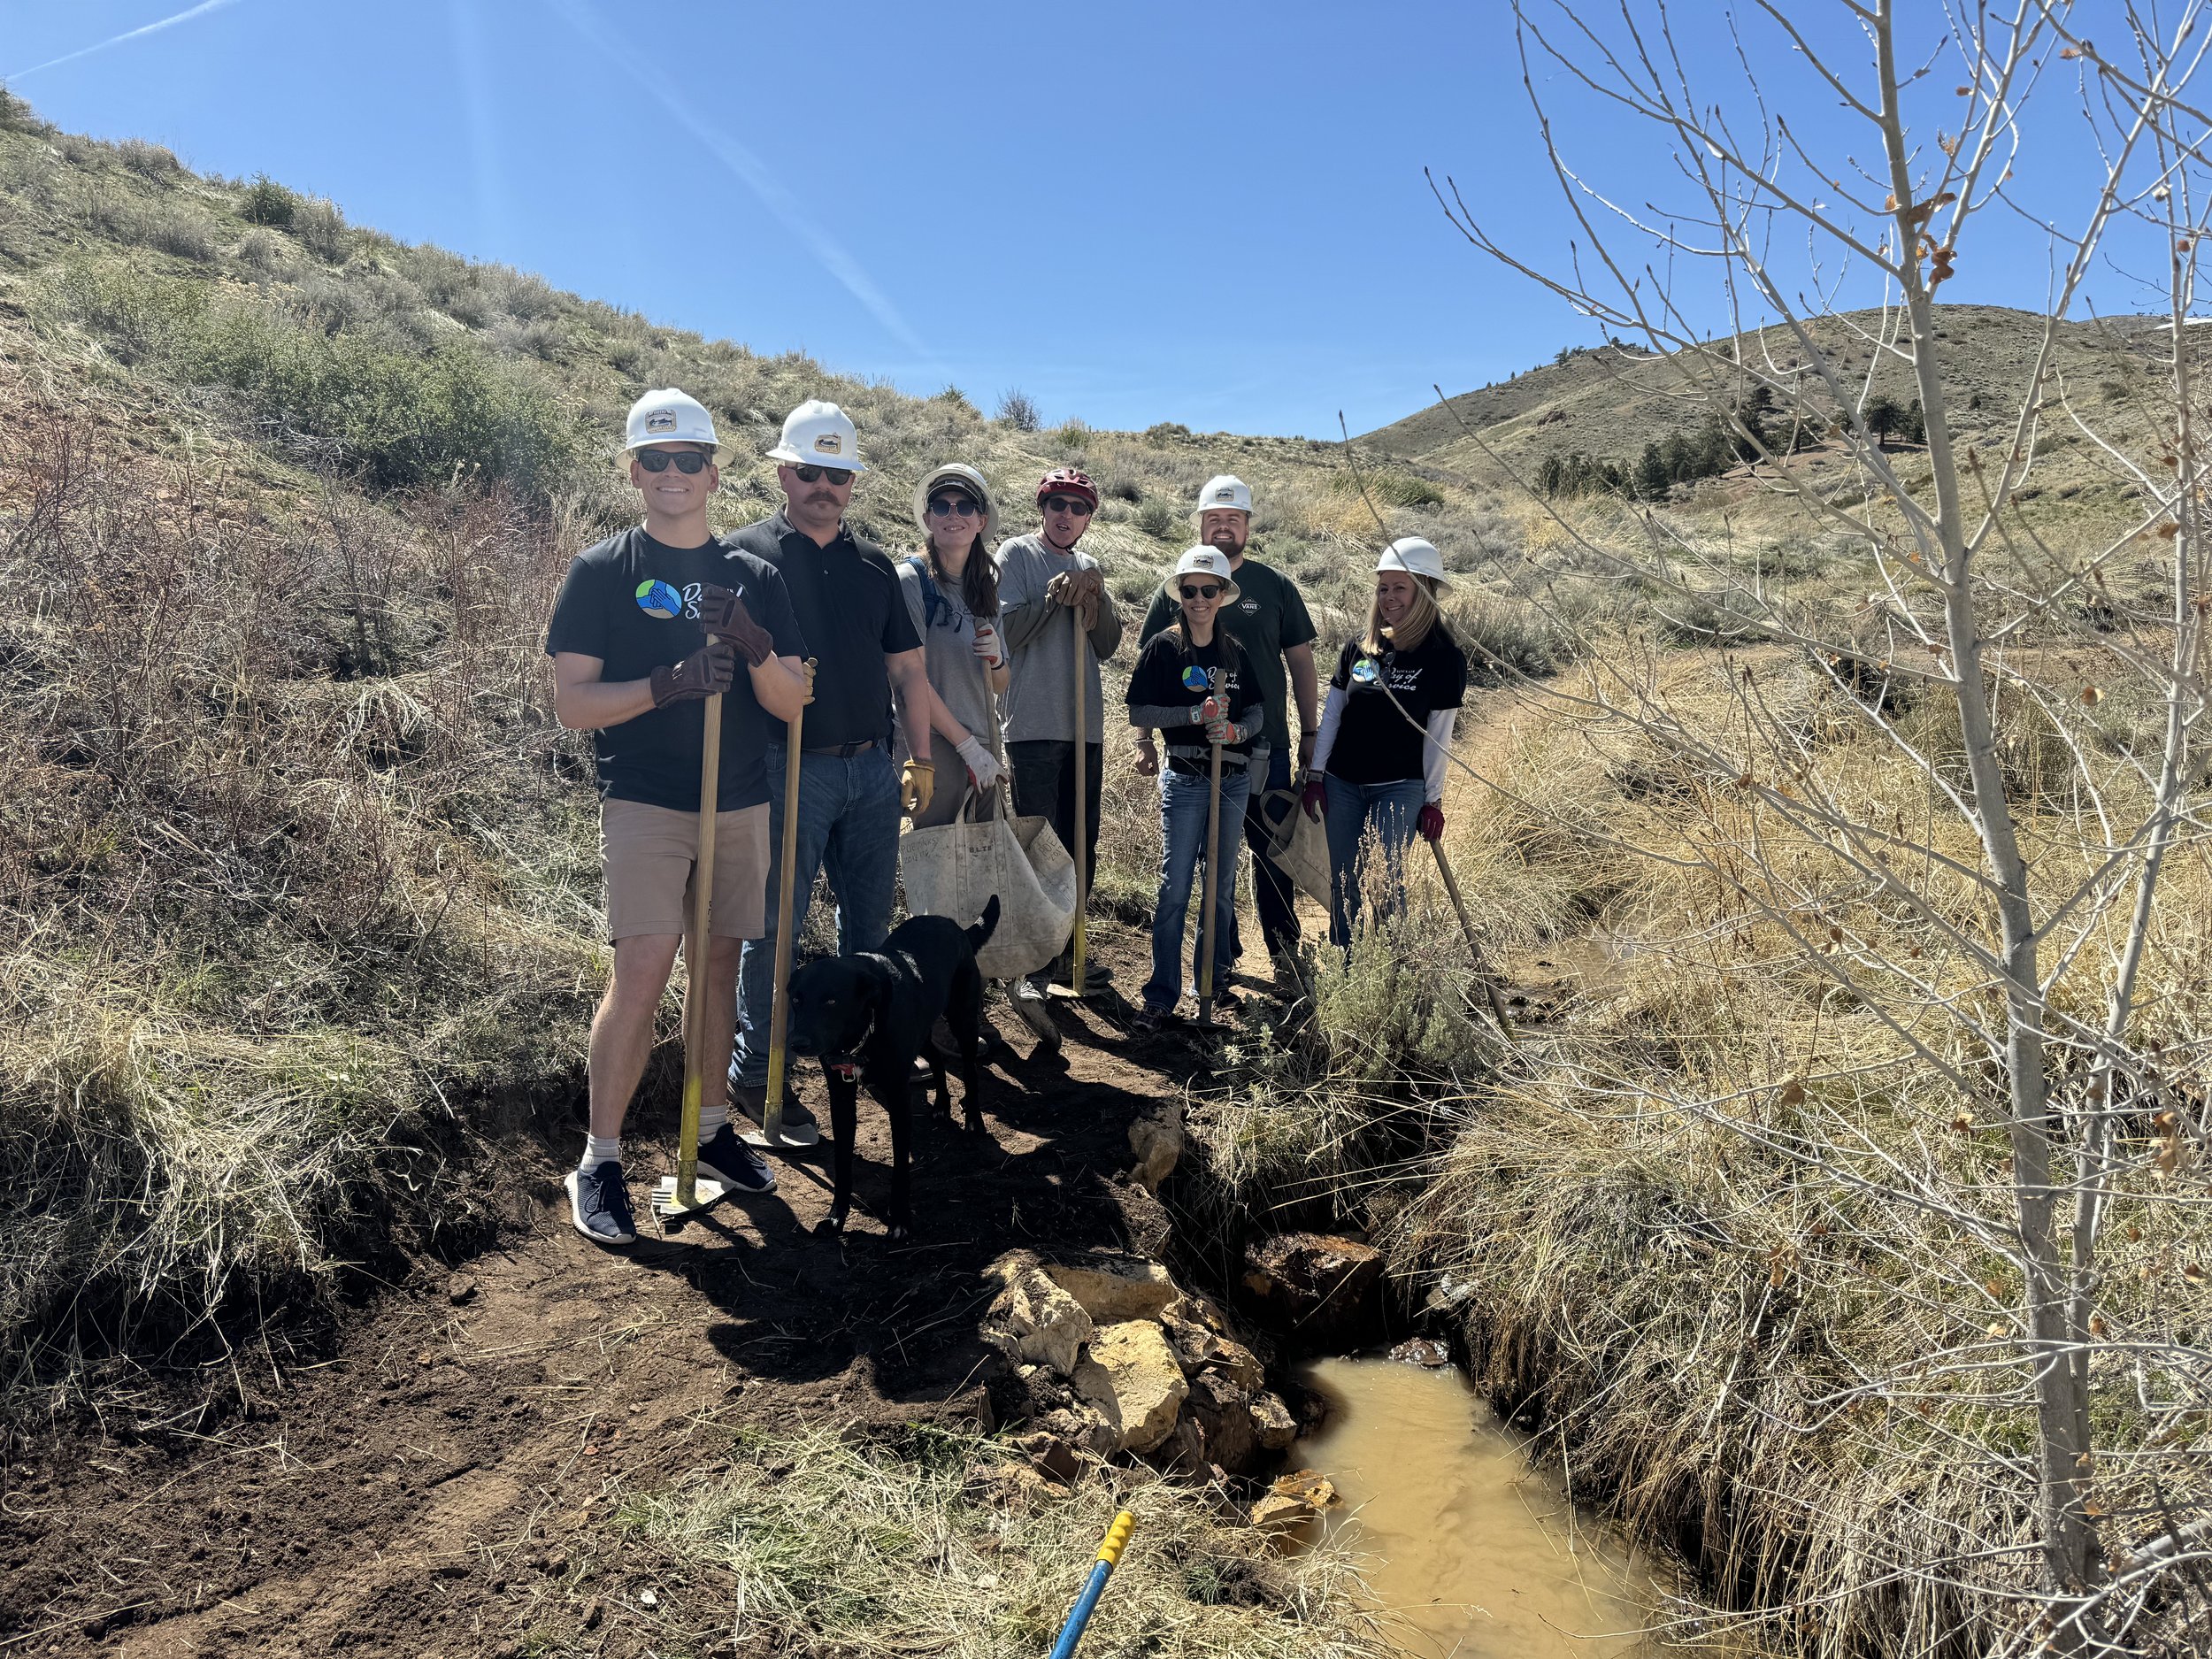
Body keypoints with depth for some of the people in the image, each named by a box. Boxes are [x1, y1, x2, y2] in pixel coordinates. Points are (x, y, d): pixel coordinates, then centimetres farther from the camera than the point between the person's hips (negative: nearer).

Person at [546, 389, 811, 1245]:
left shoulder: (754, 577, 9)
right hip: (644, 802, -4)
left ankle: (711, 1127, 25)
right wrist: (668, 684, -21)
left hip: (742, 804, 4)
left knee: (719, 966, 11)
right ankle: (599, 1163, -1)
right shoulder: (602, 571, -1)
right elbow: (571, 704, -6)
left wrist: (755, 650, -16)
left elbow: (794, 702, 4)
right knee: (642, 969, -12)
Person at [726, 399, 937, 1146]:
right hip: (793, 768, -5)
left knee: (870, 922, 15)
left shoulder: (873, 564, 13)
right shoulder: (750, 554, -2)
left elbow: (907, 666, 15)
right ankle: (756, 1074, 11)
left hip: (873, 768, 5)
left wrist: (920, 757, 10)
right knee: (776, 925, 0)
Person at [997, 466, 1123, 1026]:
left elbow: (1108, 646, 9)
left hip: (1085, 725, 6)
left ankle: (1065, 951, 26)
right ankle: (1033, 974, -11)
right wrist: (1053, 598, -16)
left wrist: (1095, 596, -6)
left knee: (1081, 849, 13)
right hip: (1034, 725, -6)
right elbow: (1006, 632, -8)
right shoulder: (1017, 555, 0)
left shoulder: (1089, 566, 17)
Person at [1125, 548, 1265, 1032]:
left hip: (1233, 780, 5)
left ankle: (1213, 978, 26)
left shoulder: (1234, 651, 8)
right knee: (1175, 888, -5)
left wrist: (1237, 729, -13)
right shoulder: (1162, 647, -5)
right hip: (1185, 779, -5)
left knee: (1222, 886, 12)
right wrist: (1196, 713, -19)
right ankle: (1161, 995, 1)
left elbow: (1257, 710, 9)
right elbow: (1139, 714, -9)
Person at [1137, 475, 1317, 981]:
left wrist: (1309, 735, 4)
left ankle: (1284, 951, 17)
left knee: (1273, 851, 3)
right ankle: (1221, 954, 21)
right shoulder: (1176, 589, 4)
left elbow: (1301, 662, 8)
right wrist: (1144, 739, 3)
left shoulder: (1276, 587, 4)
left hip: (1265, 748, 0)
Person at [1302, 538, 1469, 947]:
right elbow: (1331, 715, 8)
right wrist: (1315, 775, 5)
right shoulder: (1358, 647, 4)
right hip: (1342, 783, 4)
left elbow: (1438, 735, -3)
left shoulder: (1443, 657, -6)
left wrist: (1433, 800, -1)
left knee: (1386, 883, -6)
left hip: (1400, 787, -4)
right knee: (1343, 883, 8)